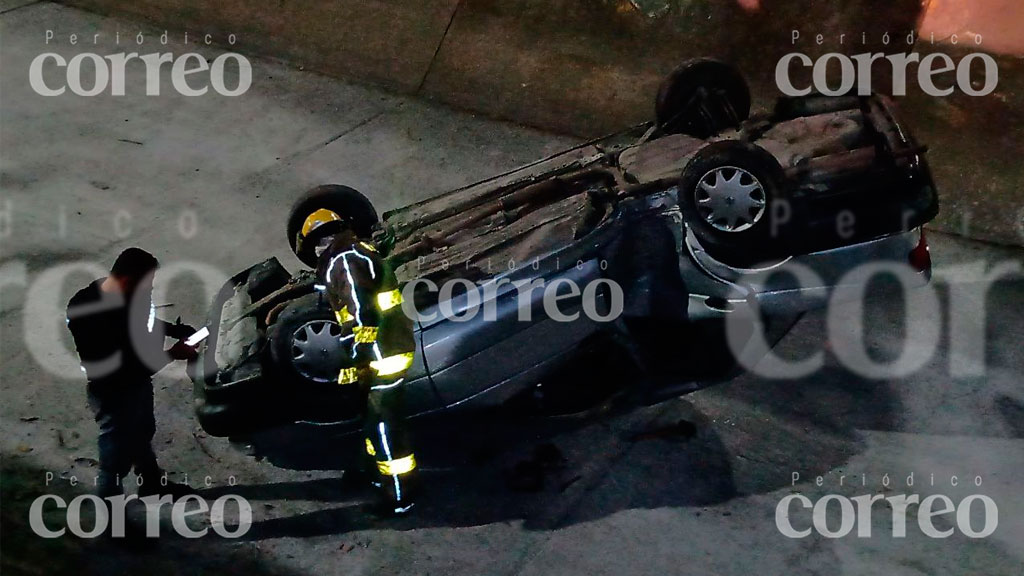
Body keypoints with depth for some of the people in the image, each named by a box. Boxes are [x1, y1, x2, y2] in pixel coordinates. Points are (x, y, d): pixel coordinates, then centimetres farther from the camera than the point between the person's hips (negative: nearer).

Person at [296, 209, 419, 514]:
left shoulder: (344, 261, -15)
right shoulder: (358, 254, 17)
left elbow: (363, 316, -23)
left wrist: (356, 363, -21)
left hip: (383, 355, -10)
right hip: (386, 349, 10)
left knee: (384, 424, -3)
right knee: (375, 418, 24)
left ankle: (399, 495, 5)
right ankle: (379, 473, 41)